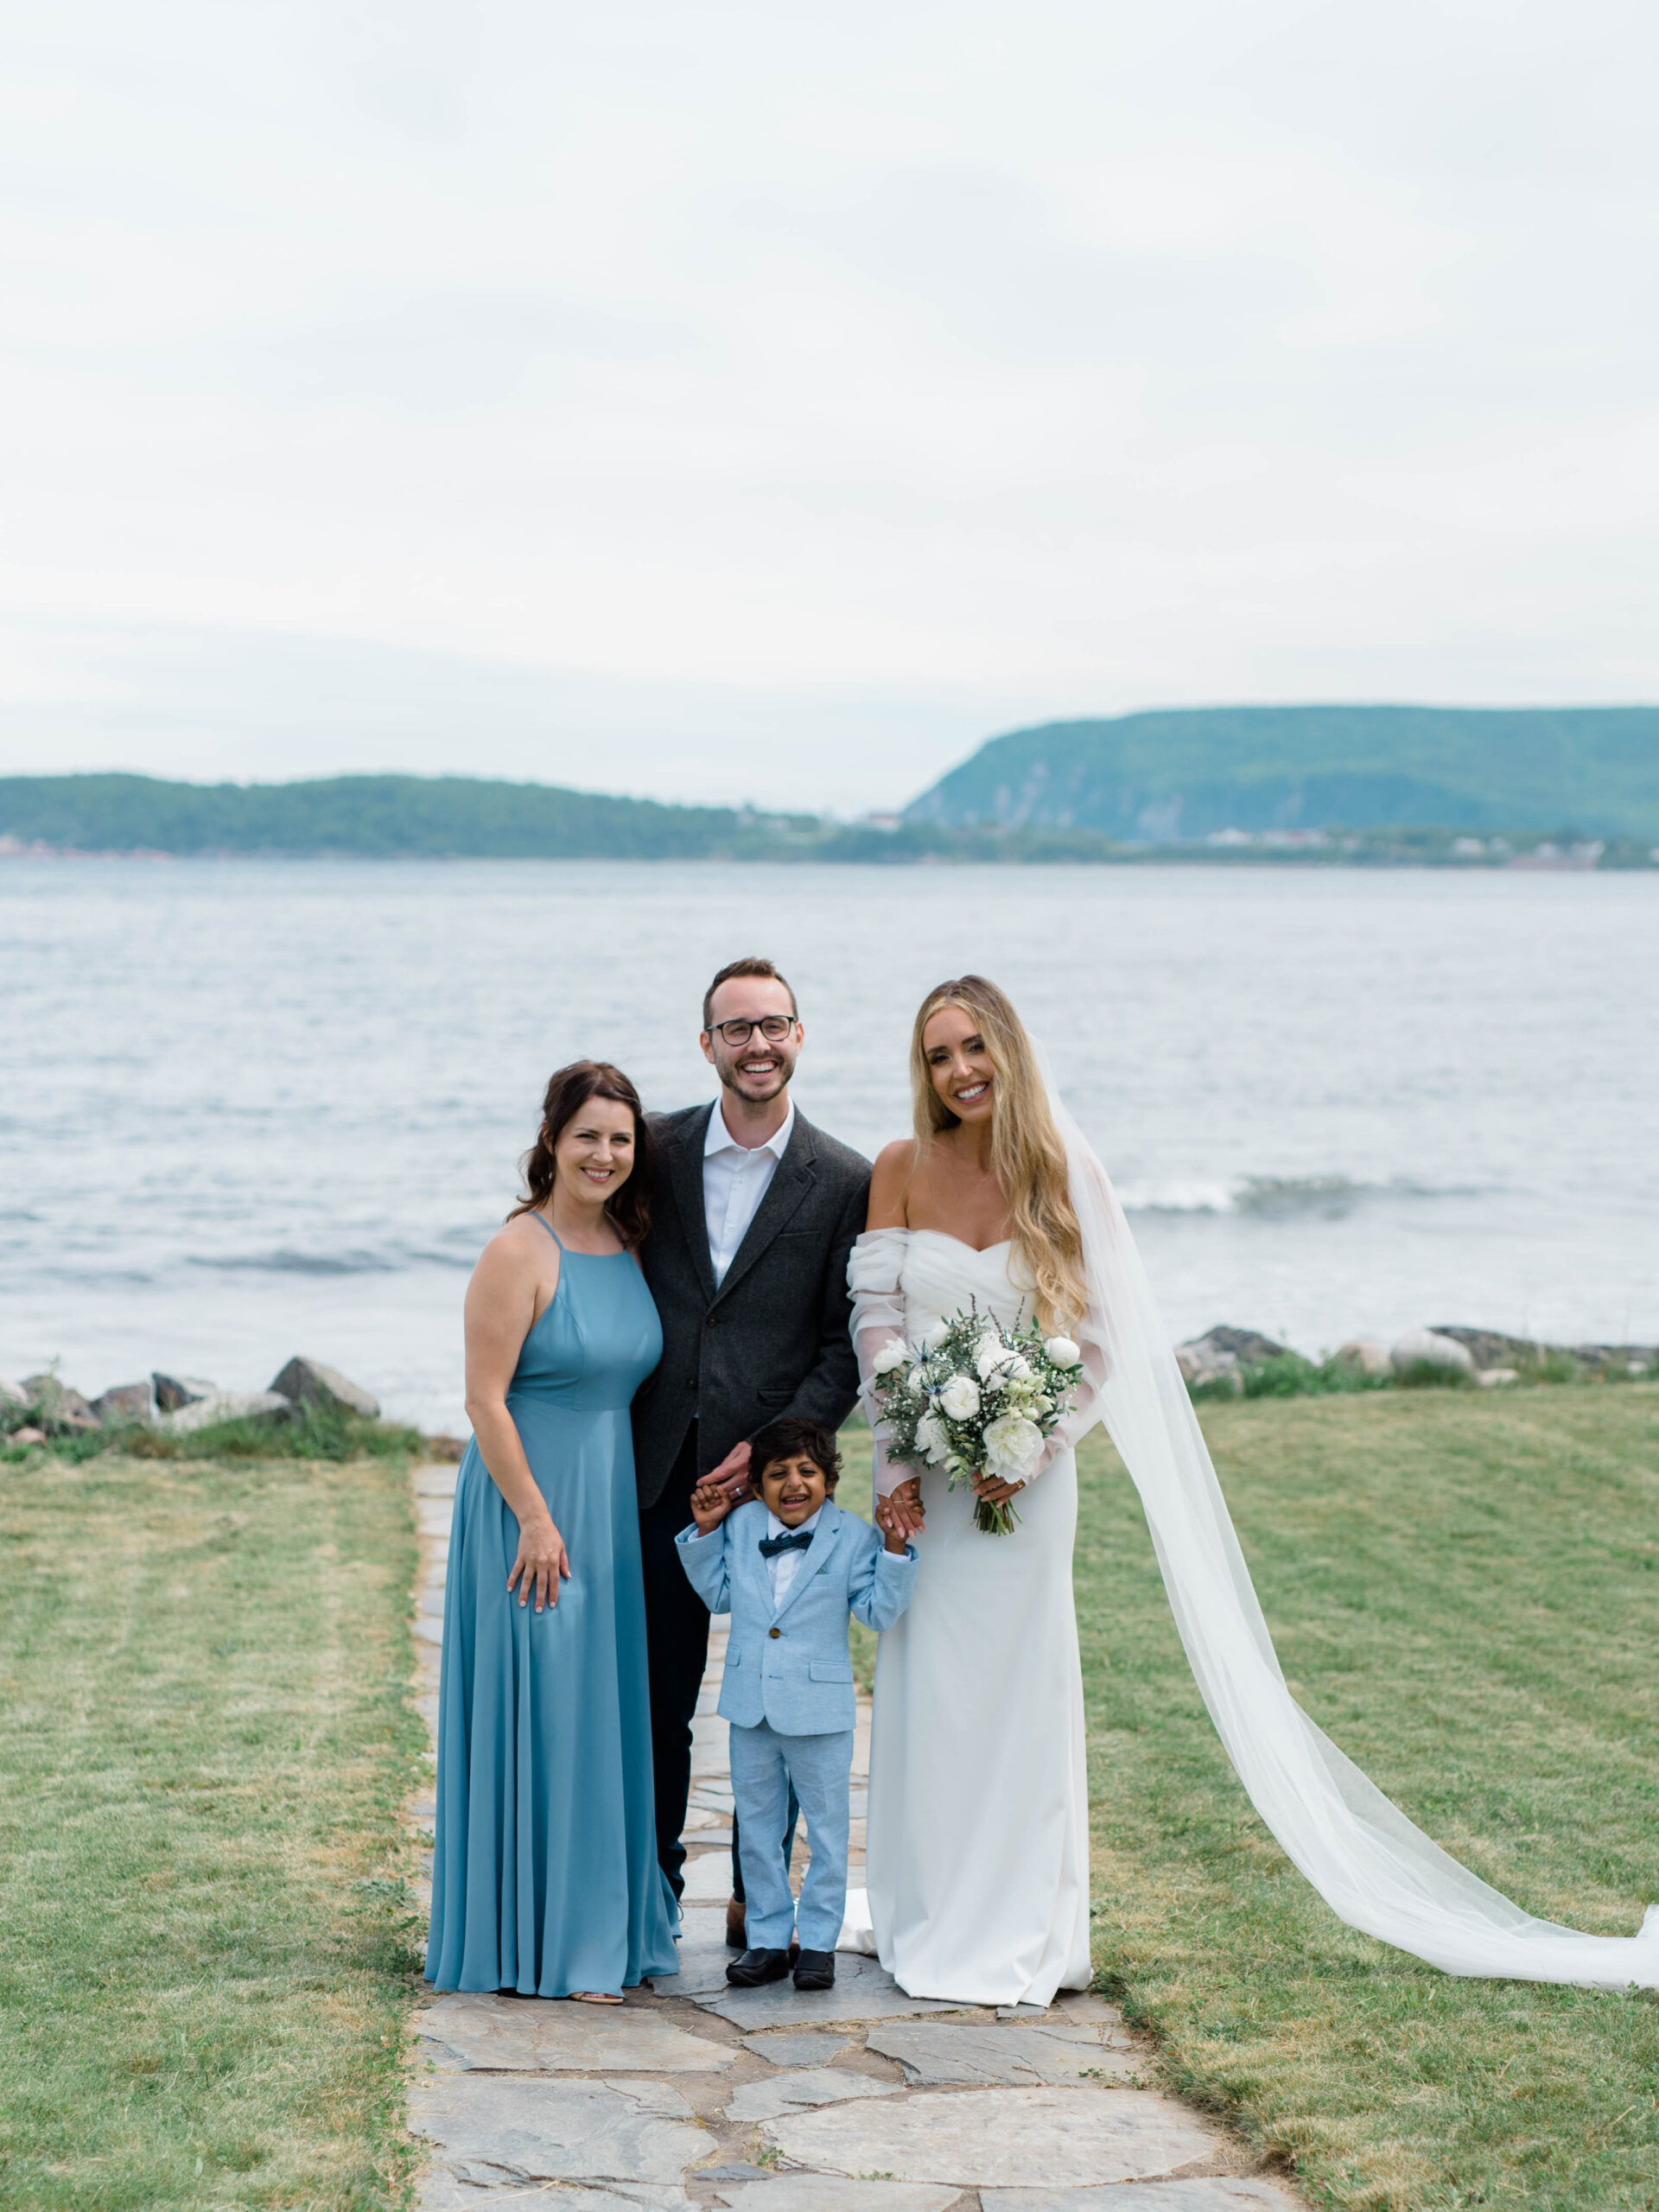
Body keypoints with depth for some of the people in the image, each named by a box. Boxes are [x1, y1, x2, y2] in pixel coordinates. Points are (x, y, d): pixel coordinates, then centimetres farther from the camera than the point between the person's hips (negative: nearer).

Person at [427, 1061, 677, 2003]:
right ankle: (540, 1946, 6)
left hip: (613, 1500, 8)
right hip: (531, 1500, -8)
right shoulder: (521, 1252, -14)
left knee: (609, 1710, 13)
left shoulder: (628, 1244, 8)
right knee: (540, 1712, -3)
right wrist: (535, 1519, -17)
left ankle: (604, 1928, 24)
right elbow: (485, 1399, -16)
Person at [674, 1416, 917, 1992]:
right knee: (756, 1828, 11)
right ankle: (767, 1939, 21)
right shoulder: (740, 1527, 2)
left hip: (819, 1710, -3)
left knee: (826, 1827, 6)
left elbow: (878, 1610, -11)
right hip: (750, 1706, 3)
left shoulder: (853, 1537, -7)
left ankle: (819, 1941, 17)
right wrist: (705, 1532, 7)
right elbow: (718, 1594, 15)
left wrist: (894, 1550, -21)